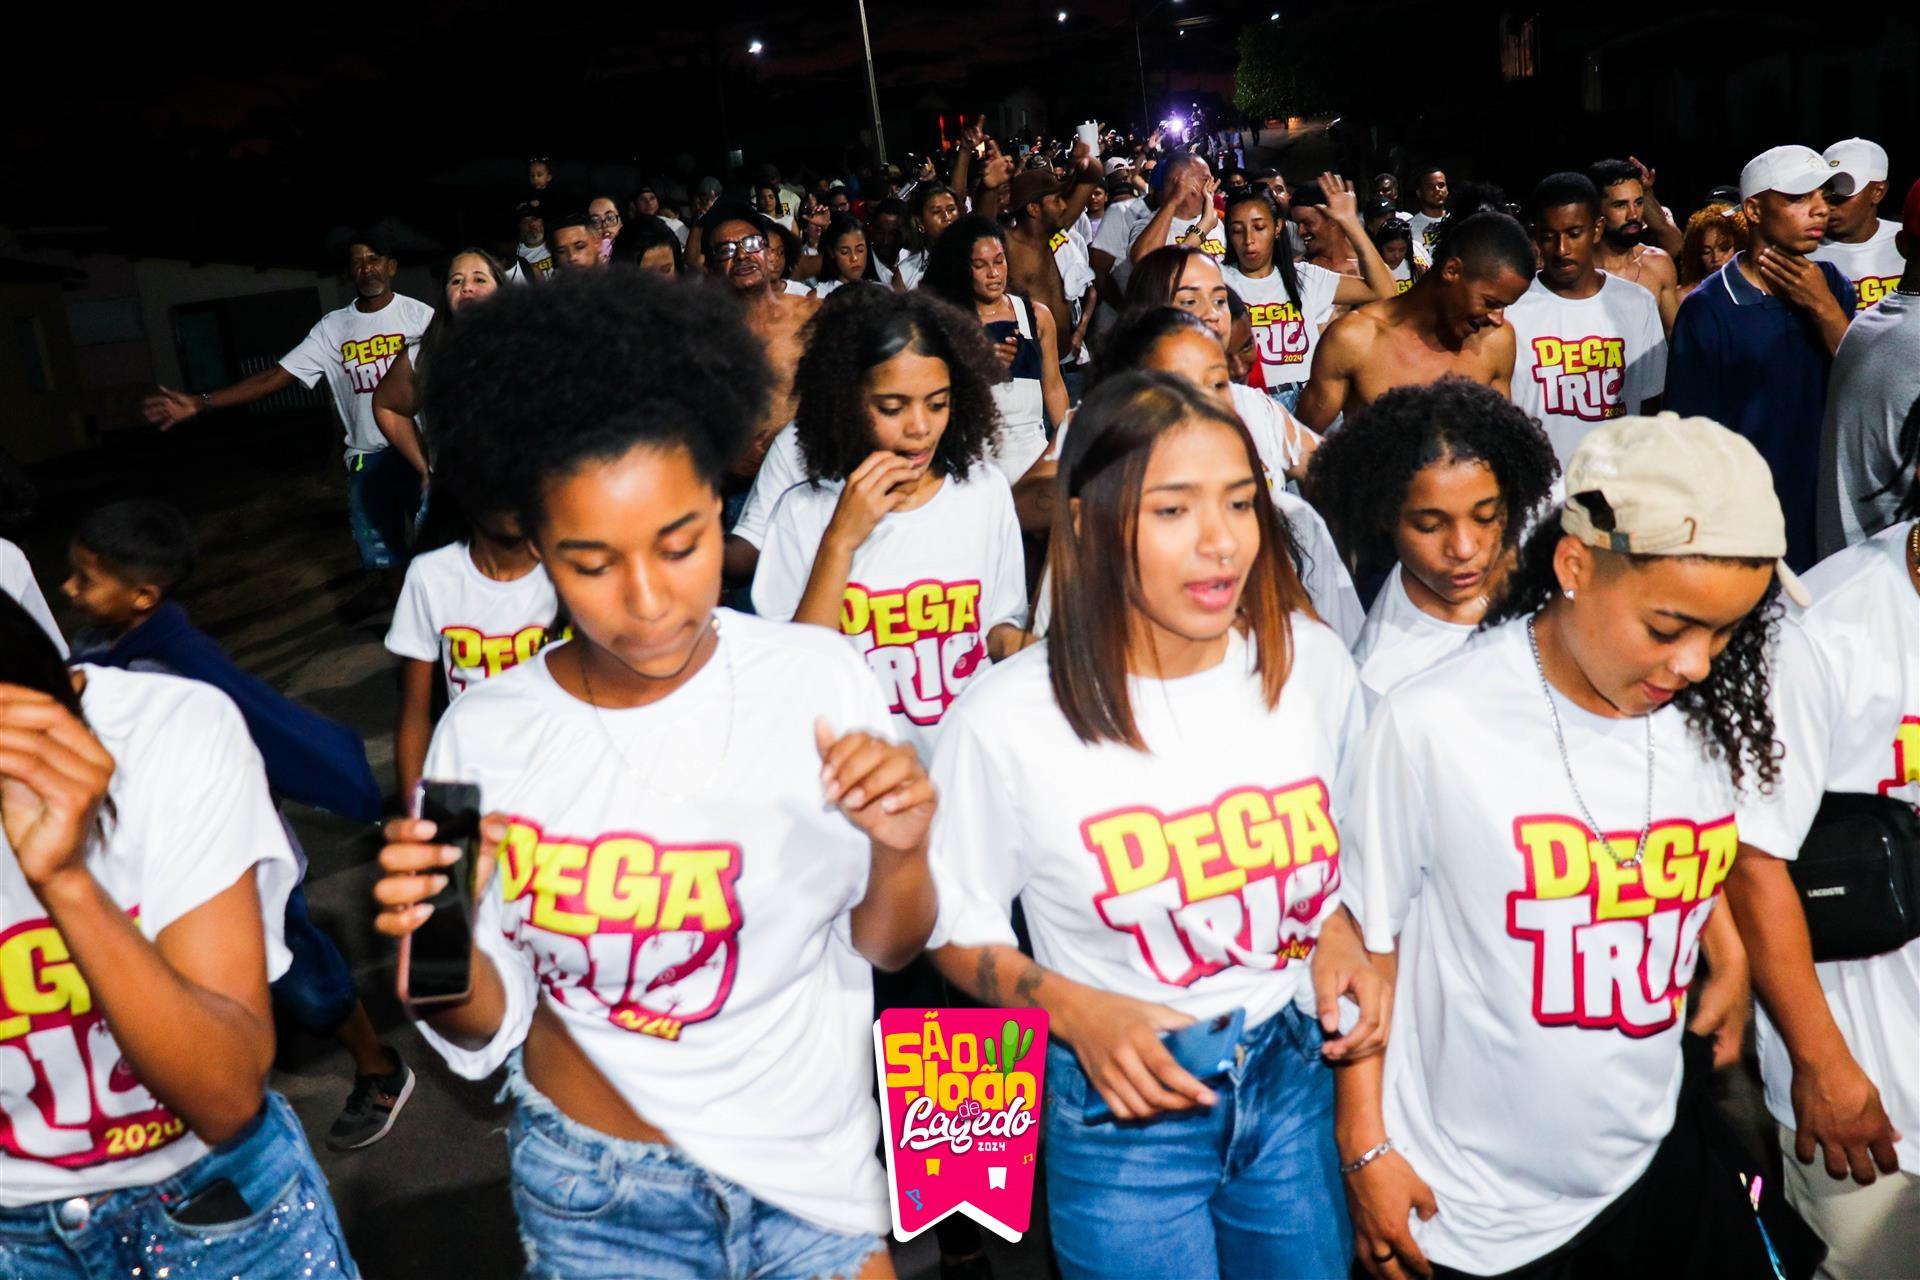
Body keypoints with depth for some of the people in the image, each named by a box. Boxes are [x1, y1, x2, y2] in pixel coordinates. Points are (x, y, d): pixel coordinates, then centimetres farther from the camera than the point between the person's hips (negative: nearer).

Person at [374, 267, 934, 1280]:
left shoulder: (816, 677, -16)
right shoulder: (484, 733, -15)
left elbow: (885, 949, -6)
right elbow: (486, 1032, -6)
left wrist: (898, 855, -26)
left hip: (815, 1176, 0)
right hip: (586, 1193, 1)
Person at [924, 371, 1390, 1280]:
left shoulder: (1312, 664, -8)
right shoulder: (1008, 721, -19)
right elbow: (959, 933, -7)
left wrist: (1337, 933, -8)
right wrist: (1077, 1010, -21)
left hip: (1298, 1077, 4)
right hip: (1124, 1107, -3)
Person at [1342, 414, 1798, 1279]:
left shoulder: (1713, 711, -7)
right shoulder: (1430, 725, -22)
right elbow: (1366, 942, -12)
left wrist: (1731, 958, 3)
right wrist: (1366, 1150, -7)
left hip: (1661, 1168, 4)